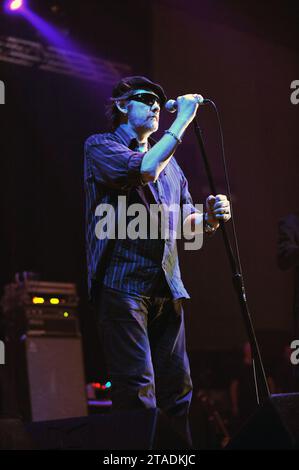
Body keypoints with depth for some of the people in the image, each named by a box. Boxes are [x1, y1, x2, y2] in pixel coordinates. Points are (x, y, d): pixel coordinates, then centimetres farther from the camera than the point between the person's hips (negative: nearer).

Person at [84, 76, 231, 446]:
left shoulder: (168, 162, 23)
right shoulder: (100, 146, 3)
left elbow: (183, 222, 22)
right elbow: (144, 169, -17)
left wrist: (209, 218, 0)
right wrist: (182, 120, -10)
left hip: (167, 287, 7)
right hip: (123, 284, -6)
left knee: (178, 390, 6)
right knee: (138, 390, -11)